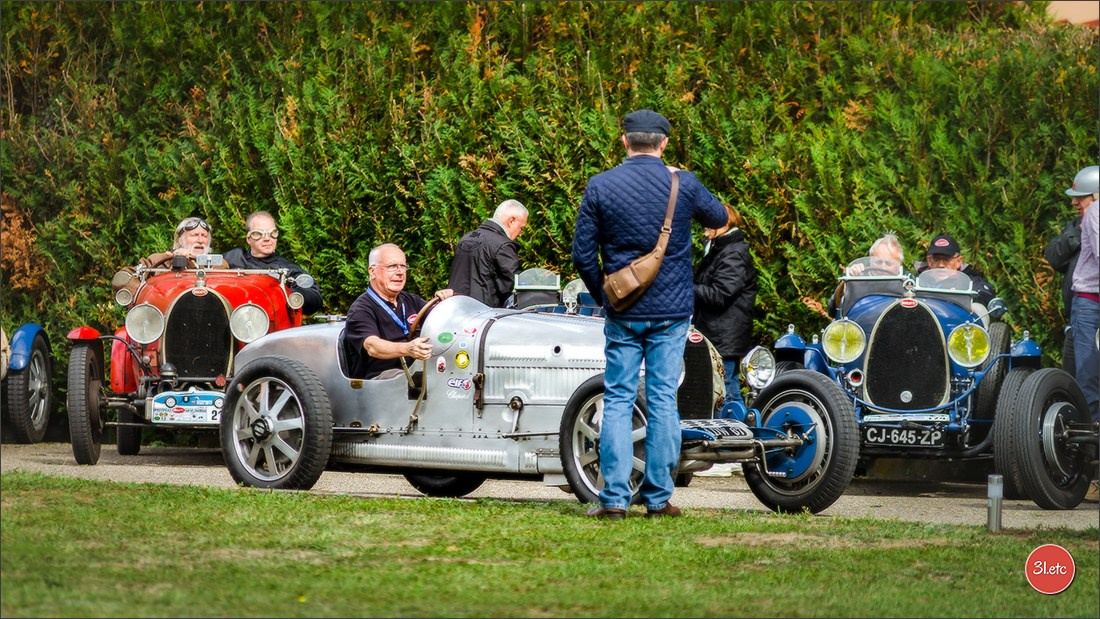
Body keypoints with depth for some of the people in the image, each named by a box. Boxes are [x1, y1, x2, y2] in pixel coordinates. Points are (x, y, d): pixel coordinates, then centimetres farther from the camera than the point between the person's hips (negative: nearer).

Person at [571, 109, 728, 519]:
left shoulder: (600, 186, -5)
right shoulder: (684, 185, -4)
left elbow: (582, 255, -3)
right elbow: (719, 217, 18)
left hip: (622, 313, 0)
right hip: (671, 312, 0)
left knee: (617, 400, 4)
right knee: (663, 400, 4)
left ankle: (615, 498, -2)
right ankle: (658, 497, 5)